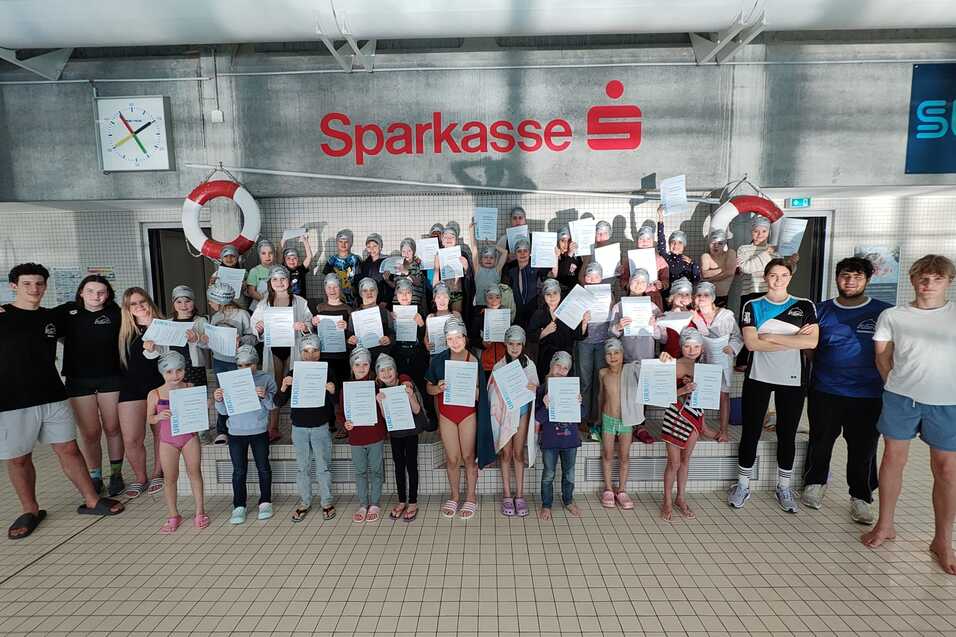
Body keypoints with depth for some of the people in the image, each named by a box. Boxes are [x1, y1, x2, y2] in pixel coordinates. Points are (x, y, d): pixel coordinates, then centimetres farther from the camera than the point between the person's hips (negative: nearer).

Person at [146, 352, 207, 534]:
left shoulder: (191, 388, -5)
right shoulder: (155, 394, -7)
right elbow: (149, 419, 2)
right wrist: (159, 417, -20)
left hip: (189, 437, 0)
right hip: (167, 441, 0)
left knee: (195, 472, 7)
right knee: (170, 478, 9)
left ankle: (200, 511, 21)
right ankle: (173, 516, 24)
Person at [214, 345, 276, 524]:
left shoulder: (266, 378, -3)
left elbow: (273, 406, -6)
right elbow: (224, 410, 4)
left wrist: (264, 396, -25)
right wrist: (218, 400, -16)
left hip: (259, 431, -1)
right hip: (236, 432, 1)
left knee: (263, 467, 9)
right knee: (239, 470, 7)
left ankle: (265, 502, 24)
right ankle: (239, 506, 20)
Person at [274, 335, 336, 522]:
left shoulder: (327, 372, -5)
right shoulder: (293, 374, -2)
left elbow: (335, 403, -3)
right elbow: (279, 403, -2)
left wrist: (332, 392, -25)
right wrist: (283, 388, -21)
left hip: (321, 427, -1)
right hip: (299, 427, 2)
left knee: (323, 467, 7)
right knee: (302, 468, 12)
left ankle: (326, 502, 22)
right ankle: (304, 502, 27)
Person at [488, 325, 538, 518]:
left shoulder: (529, 365, 1)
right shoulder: (499, 366, -5)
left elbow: (536, 389, 7)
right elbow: (494, 393, -4)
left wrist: (533, 388, -14)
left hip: (522, 410, 1)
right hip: (504, 412, -1)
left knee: (518, 453, 7)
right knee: (506, 453, 5)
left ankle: (519, 495, 16)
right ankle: (507, 496, 15)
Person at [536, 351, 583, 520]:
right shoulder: (542, 389, -7)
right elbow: (537, 418, -8)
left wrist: (578, 403, -14)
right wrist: (545, 406, -26)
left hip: (570, 436, 3)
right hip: (550, 438, -2)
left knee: (569, 473, 16)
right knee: (549, 473, 9)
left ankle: (568, 501, 36)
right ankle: (546, 505, 25)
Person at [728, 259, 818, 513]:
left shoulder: (804, 306, 5)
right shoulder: (752, 306, 2)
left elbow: (812, 341, -11)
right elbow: (751, 343, -12)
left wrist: (772, 337, -14)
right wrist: (794, 340, -12)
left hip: (792, 379, 1)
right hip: (758, 377, -1)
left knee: (787, 434, 11)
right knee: (750, 432, 4)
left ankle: (784, 487, 27)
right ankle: (743, 486, 18)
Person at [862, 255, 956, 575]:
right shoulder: (892, 316, 4)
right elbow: (882, 358, 9)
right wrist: (899, 388, 4)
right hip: (900, 398, 1)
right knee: (893, 459, 8)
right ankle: (885, 524, 22)